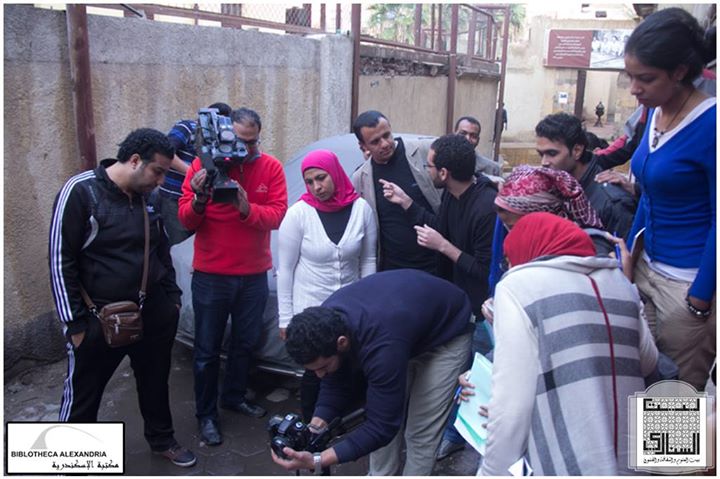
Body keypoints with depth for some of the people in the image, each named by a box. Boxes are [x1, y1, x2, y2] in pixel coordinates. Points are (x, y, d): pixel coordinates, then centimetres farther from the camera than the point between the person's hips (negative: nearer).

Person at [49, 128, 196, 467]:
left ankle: (161, 440, 43)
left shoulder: (149, 196, 3)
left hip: (153, 314, 6)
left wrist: (172, 296, 15)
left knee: (155, 383, 21)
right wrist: (74, 322, -12)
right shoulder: (81, 191, -14)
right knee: (82, 397, 10)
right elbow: (61, 261, -13)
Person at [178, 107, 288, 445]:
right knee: (207, 349, 8)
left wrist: (248, 209, -28)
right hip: (210, 275, -2)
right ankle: (206, 414, 26)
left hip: (254, 274, 3)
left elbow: (278, 214, -10)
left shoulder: (270, 167, -4)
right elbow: (185, 218, -7)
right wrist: (199, 199, -28)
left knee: (245, 342, 19)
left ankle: (234, 397, 42)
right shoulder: (204, 163, -8)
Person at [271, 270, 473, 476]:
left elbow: (382, 425, -35)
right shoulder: (326, 322, -22)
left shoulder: (382, 346, -43)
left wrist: (317, 460, -41)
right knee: (385, 414, 5)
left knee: (421, 430, -6)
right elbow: (335, 386, -9)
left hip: (447, 331, -6)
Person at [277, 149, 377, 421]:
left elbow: (368, 261, 5)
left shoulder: (361, 209, -5)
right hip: (310, 312, -2)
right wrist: (285, 318, -4)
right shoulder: (298, 214, -11)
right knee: (315, 372, 4)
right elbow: (285, 270, -6)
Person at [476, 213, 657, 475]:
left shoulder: (518, 286, -8)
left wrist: (493, 471, -3)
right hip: (632, 462, 7)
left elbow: (511, 402, -13)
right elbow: (648, 362, 22)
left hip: (566, 465, -6)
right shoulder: (619, 281, 10)